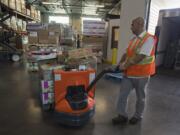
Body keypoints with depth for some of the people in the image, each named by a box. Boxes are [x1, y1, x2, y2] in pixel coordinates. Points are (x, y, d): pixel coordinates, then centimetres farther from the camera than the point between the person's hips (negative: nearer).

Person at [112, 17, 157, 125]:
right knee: (122, 94, 8)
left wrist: (125, 66, -19)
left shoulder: (149, 39, -17)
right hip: (129, 73, 7)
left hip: (141, 74, -7)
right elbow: (127, 53, 14)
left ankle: (138, 116, 35)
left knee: (140, 97, 14)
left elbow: (140, 57, -25)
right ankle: (122, 116, 23)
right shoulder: (134, 39, 10)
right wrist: (121, 63, 0)